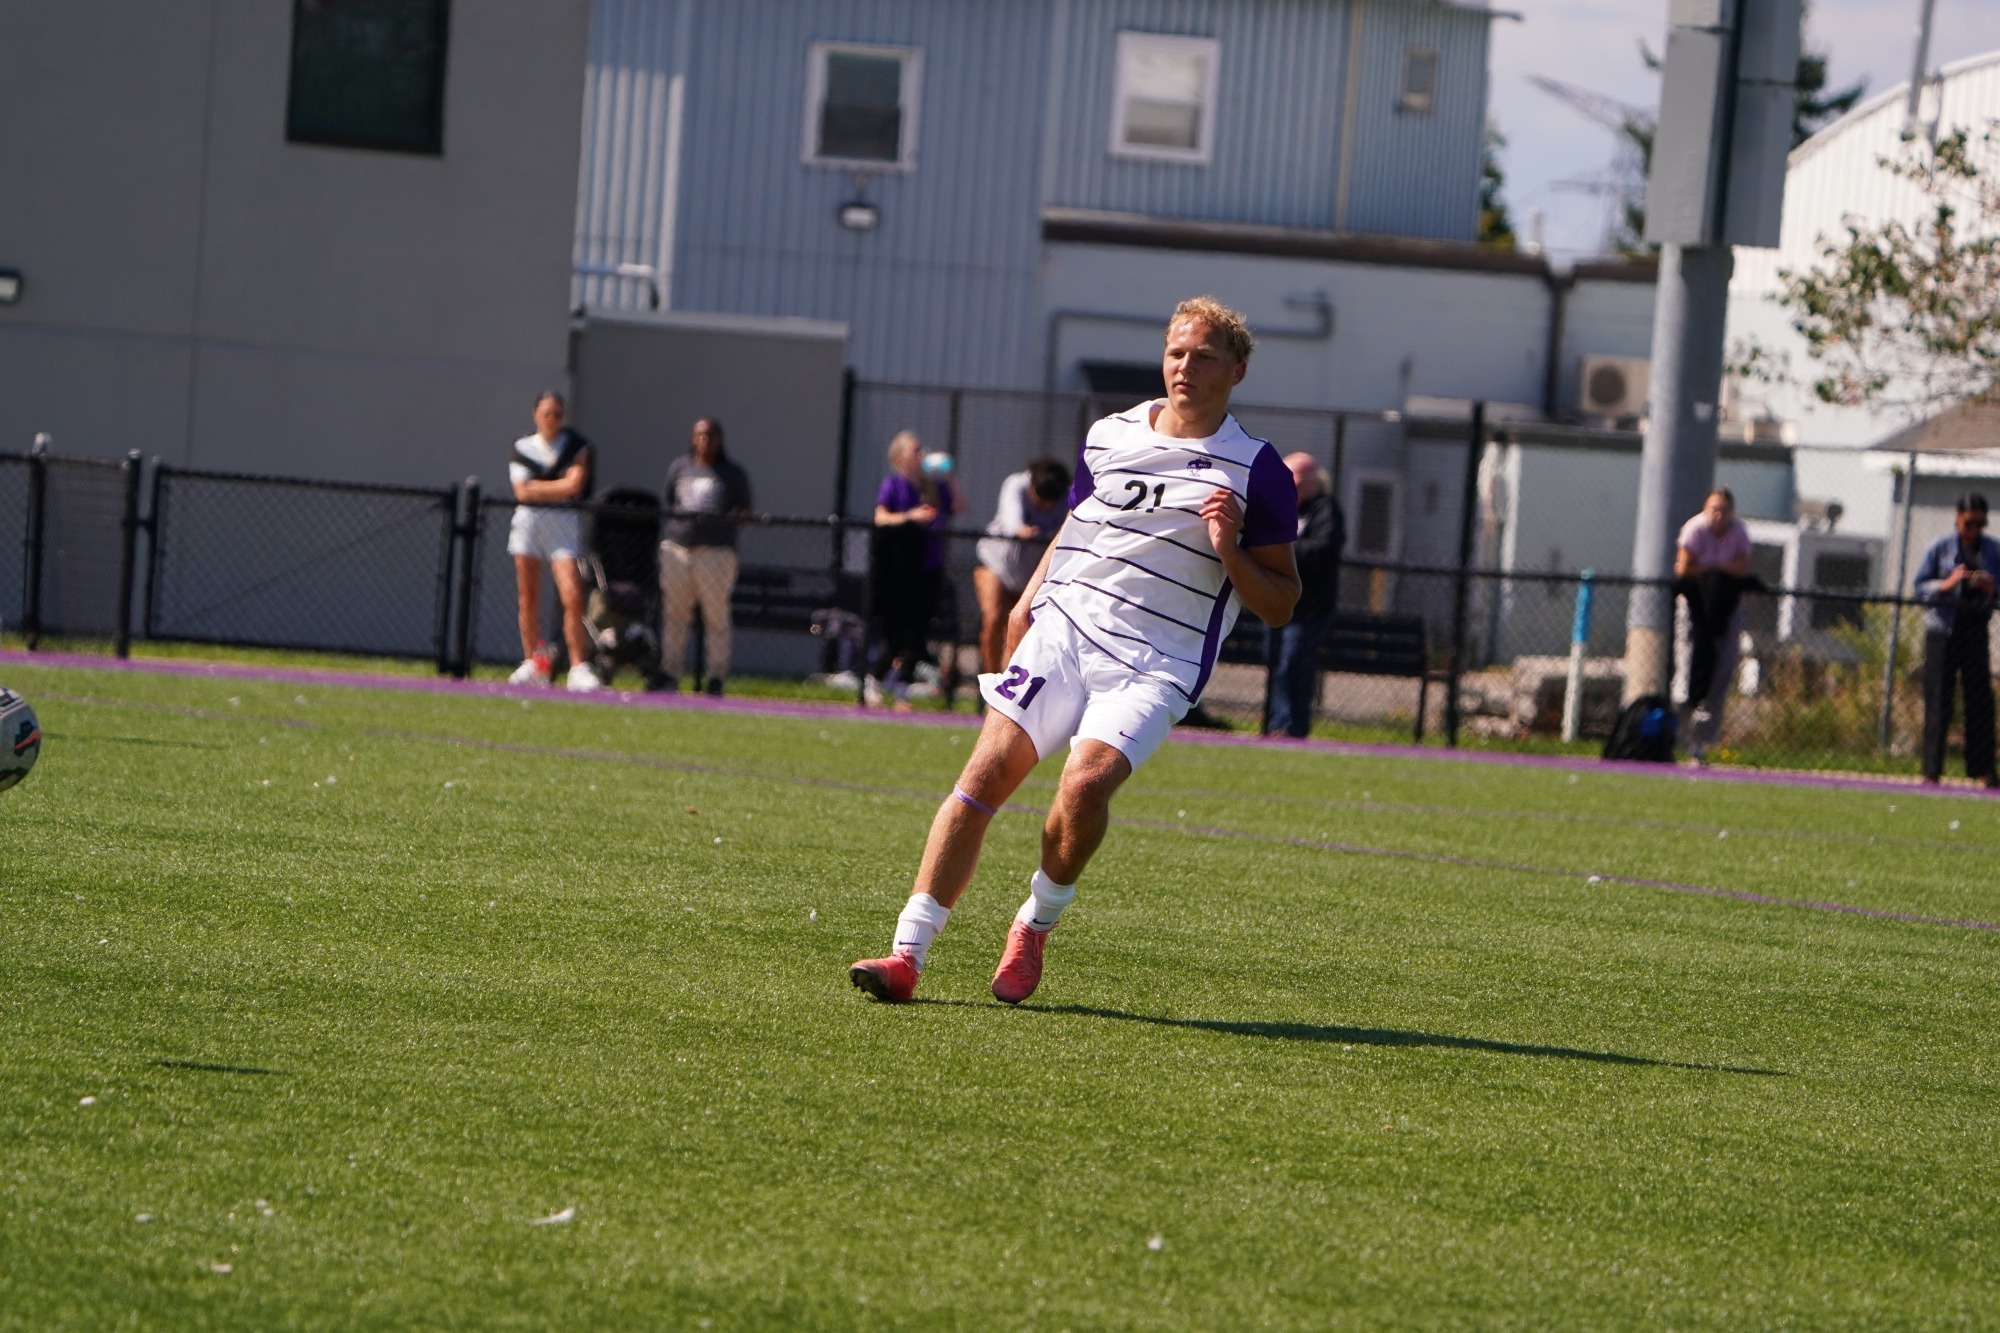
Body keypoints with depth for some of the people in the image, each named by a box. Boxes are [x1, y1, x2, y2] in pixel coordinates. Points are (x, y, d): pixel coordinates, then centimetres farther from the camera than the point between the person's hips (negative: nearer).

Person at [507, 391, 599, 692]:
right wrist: (559, 487, -7)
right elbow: (522, 491, -3)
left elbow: (574, 486, -10)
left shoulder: (577, 447, 3)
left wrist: (536, 487, -4)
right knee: (529, 598, 4)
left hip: (564, 523, -2)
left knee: (572, 596, -14)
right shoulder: (522, 448, 9)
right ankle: (532, 663, 15)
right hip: (529, 521, 2)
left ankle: (579, 668, -13)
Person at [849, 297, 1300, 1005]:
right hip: (1063, 628, 4)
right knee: (987, 772, -13)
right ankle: (907, 954, -12)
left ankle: (1035, 926, -1)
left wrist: (1228, 551, -13)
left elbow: (1279, 605, 3)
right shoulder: (1109, 436, 14)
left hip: (1156, 663, -4)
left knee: (1086, 782, -27)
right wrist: (1027, 603, 18)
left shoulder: (1257, 472, 1)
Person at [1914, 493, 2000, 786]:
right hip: (1942, 630, -2)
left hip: (1976, 632, 2)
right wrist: (1947, 584, -16)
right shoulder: (1940, 548, 1)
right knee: (1938, 701, -2)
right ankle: (1931, 770, 1)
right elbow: (1921, 588, 1)